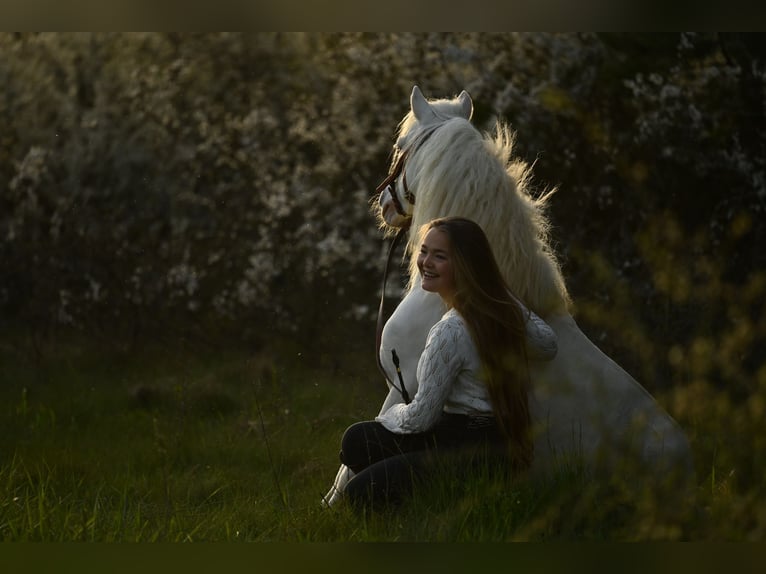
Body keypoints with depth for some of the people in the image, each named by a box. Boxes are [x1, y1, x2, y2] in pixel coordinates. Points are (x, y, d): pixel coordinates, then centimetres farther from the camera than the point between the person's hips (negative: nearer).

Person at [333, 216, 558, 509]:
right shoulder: (507, 303, -1)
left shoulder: (449, 332, -23)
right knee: (356, 440, 12)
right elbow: (548, 343, 14)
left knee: (358, 493, -15)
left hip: (473, 452, -10)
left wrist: (387, 416, 7)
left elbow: (420, 417, -15)